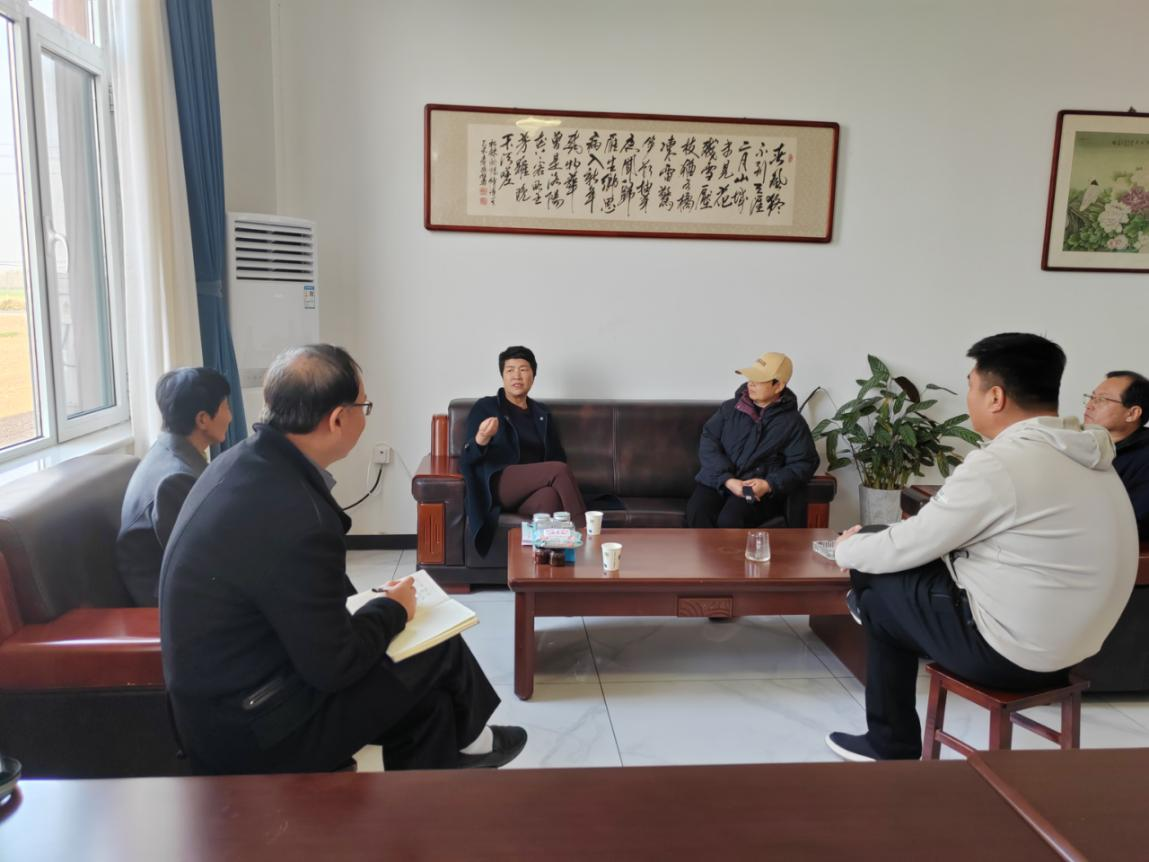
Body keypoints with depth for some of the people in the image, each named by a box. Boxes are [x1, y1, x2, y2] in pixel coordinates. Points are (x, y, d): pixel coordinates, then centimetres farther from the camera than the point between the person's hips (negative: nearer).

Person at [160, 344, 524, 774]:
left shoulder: (242, 461, -3)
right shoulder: (296, 518, -33)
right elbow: (333, 666, -22)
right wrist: (392, 608, -5)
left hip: (227, 695, 8)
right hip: (253, 733, -8)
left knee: (428, 706, 12)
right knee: (439, 645, 3)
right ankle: (466, 739, 33)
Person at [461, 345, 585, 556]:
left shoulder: (542, 413, 20)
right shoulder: (485, 407, 7)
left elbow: (557, 456, 20)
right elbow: (468, 457, -1)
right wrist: (481, 439, -25)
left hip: (533, 490, 3)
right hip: (499, 485, -3)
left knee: (550, 497, -36)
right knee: (560, 470, -29)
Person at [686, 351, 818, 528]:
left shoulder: (792, 422, 5)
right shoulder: (730, 408, 11)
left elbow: (803, 464, 2)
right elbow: (708, 442, 2)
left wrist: (769, 485, -15)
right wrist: (727, 479, -14)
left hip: (758, 490, -2)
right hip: (718, 481, 3)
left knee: (729, 520, -32)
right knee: (695, 512, -29)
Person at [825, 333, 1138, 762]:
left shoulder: (1000, 464, -23)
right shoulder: (1081, 454, 5)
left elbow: (904, 548, -14)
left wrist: (848, 548, 7)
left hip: (1009, 650, -9)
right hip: (1066, 641, 9)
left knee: (879, 584, 6)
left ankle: (890, 745, 21)